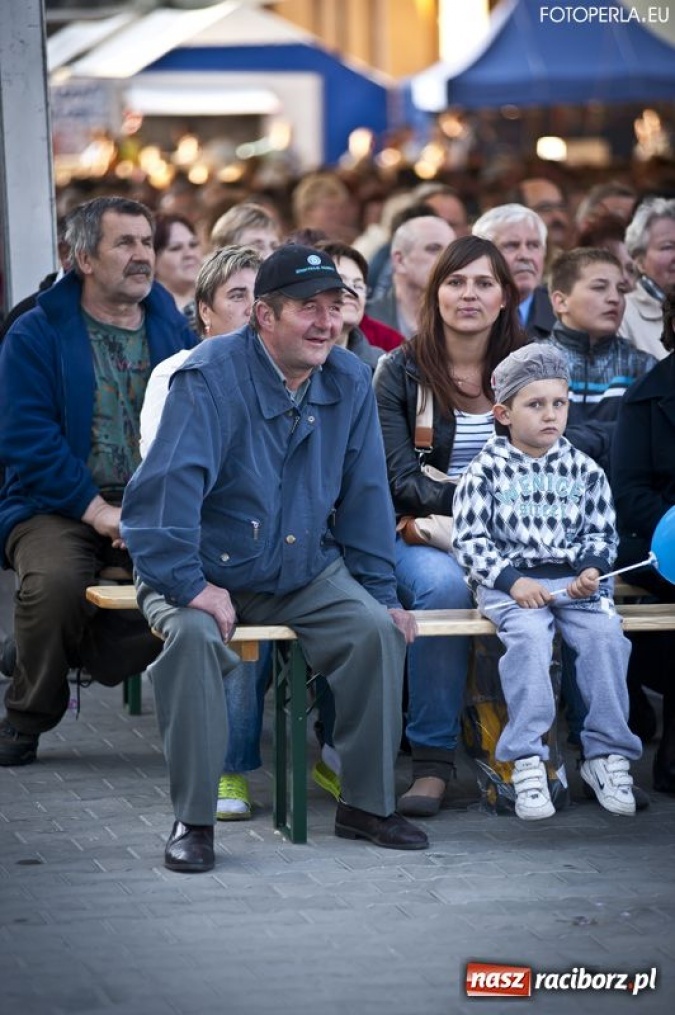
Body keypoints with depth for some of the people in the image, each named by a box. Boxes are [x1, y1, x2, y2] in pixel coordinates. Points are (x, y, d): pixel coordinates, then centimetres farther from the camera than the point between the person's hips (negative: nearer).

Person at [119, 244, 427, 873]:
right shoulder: (212, 378, -19)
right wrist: (188, 585, -31)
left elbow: (365, 497, 7)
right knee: (194, 635, -34)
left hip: (306, 573, 5)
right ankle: (192, 820, -23)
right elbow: (167, 486, -26)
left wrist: (381, 594, 5)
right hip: (206, 571, -4)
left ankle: (366, 804, -3)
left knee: (377, 630, -19)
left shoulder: (349, 383, 0)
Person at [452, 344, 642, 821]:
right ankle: (527, 761, -30)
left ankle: (607, 755, -18)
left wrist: (591, 569, -6)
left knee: (606, 632, -26)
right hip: (510, 580, -3)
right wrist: (512, 580, -14)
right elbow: (469, 540, -2)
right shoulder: (486, 471, 1)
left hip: (575, 580, 3)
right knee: (529, 634, -33)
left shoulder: (584, 470, 10)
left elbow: (602, 533, 15)